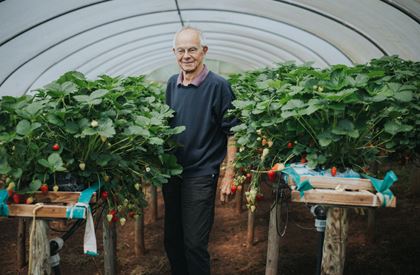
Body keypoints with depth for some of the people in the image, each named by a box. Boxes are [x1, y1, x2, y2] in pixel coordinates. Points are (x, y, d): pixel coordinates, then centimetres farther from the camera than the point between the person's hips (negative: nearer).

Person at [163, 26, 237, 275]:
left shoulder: (218, 85, -12)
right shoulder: (172, 84, 6)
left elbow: (233, 132, -10)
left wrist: (229, 175, -13)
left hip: (201, 176, -6)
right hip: (171, 172, 6)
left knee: (194, 244, 0)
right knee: (172, 240, 16)